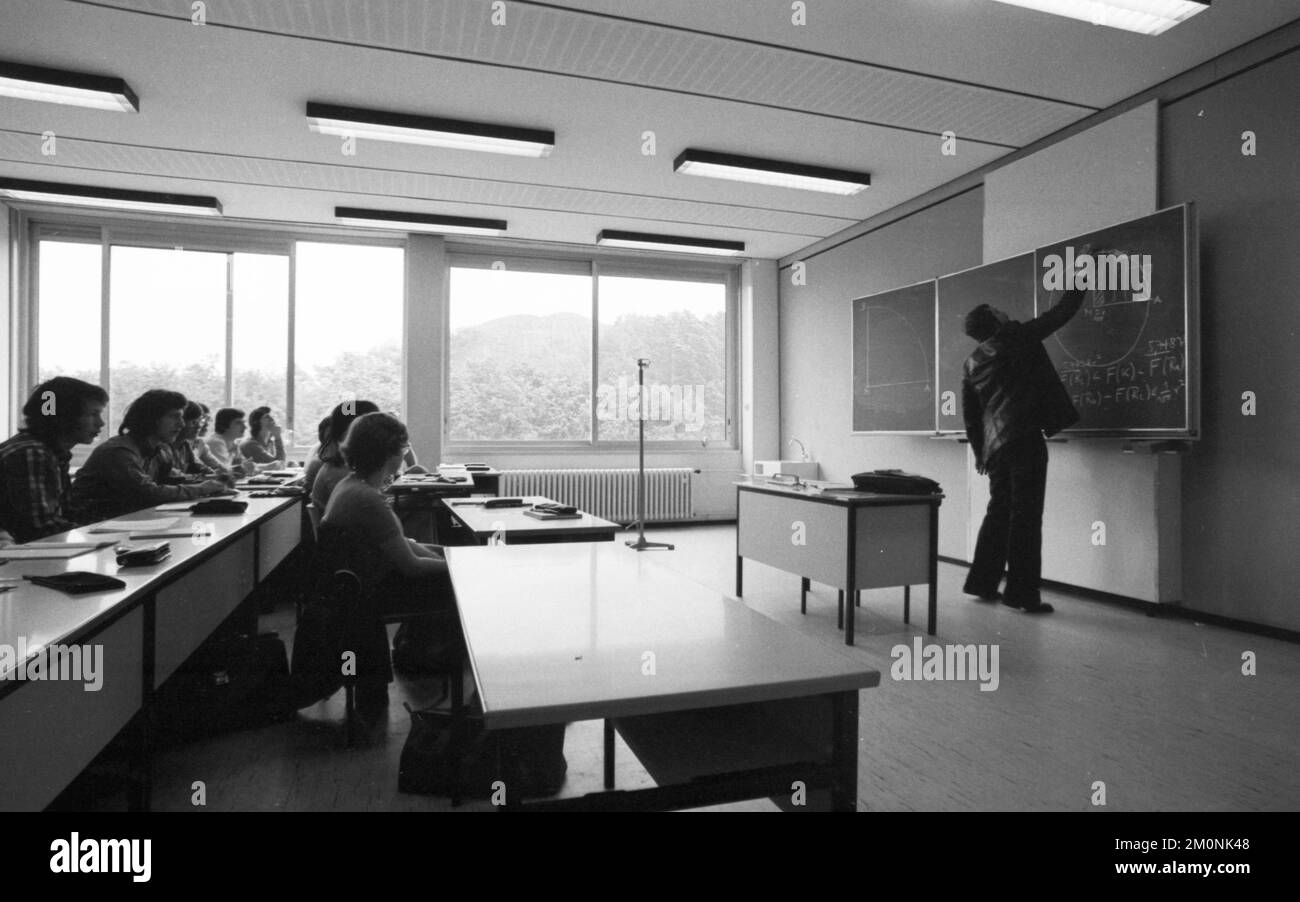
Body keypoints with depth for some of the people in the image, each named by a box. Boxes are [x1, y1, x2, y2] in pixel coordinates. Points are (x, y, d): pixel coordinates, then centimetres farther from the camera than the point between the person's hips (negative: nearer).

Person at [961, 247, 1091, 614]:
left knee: (999, 512, 16)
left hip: (995, 445, 6)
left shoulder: (972, 363, 14)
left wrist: (980, 453, 24)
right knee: (1026, 516, -3)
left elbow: (970, 416, 17)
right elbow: (1062, 311, 3)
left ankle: (982, 582, 21)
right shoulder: (1017, 338, -1)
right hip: (1025, 439, -6)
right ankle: (1021, 593, -1)